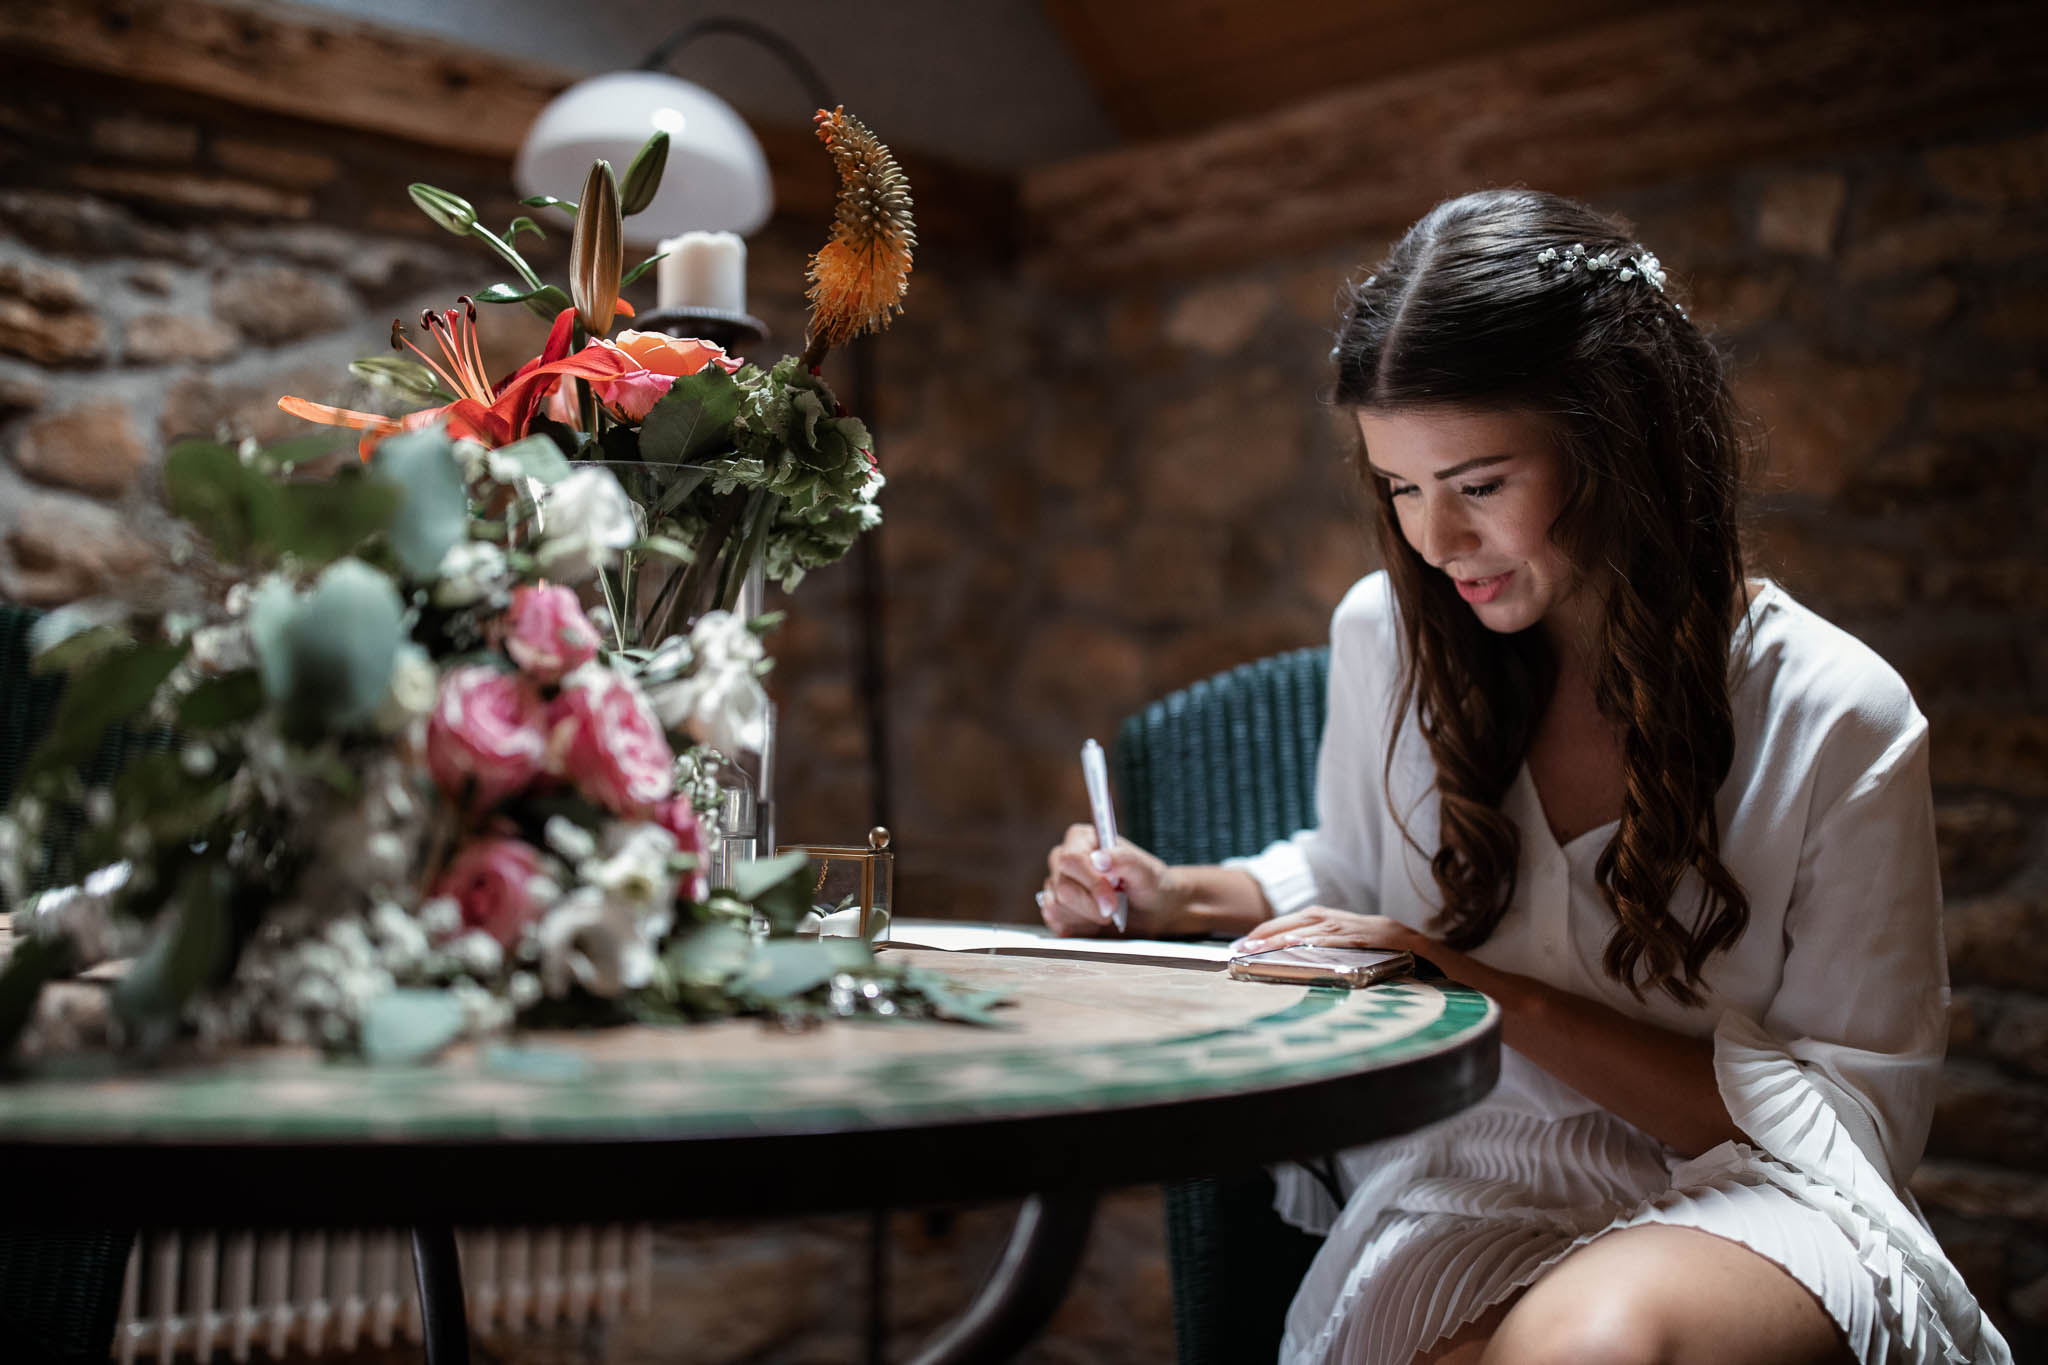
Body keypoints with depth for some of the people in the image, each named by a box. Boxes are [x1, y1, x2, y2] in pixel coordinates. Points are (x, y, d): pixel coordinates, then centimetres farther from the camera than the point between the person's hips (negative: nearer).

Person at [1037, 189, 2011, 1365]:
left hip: (1741, 1202, -1)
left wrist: (1512, 1003, -16)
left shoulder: (1837, 717, -8)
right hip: (1463, 1194, 2)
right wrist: (1180, 899, 2)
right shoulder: (1386, 637, 2)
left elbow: (1863, 1116, -6)